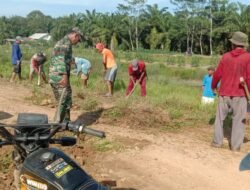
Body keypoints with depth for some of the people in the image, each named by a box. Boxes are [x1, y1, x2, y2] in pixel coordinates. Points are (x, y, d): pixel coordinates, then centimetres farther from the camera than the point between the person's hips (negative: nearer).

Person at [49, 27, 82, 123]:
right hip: (60, 77, -10)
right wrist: (64, 75, -25)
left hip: (54, 77, 10)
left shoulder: (61, 42, 24)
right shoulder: (65, 42, -9)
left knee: (66, 102, 15)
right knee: (64, 102, -5)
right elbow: (60, 59, -20)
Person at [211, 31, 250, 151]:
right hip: (239, 94, -2)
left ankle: (217, 141, 16)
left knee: (220, 118, 14)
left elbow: (217, 74, 6)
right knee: (239, 120, 6)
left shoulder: (226, 56, 1)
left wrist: (213, 86, 24)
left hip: (224, 94, 3)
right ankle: (235, 145, 6)